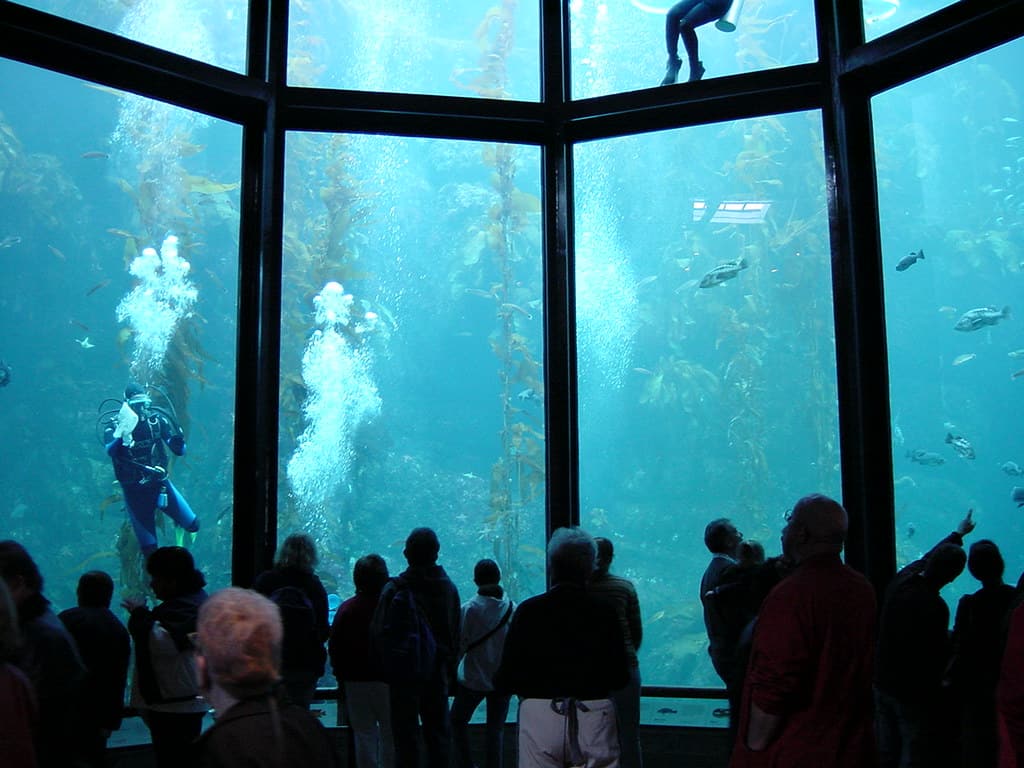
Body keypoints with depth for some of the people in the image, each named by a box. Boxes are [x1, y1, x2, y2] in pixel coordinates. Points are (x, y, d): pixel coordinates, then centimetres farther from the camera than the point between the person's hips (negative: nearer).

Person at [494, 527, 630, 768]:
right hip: (595, 716, 1)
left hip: (539, 717, 0)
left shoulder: (528, 610, -5)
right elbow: (620, 679, 1)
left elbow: (504, 682, -4)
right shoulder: (605, 612, -2)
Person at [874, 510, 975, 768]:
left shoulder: (899, 581, -5)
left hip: (883, 685, 7)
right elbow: (940, 657, -18)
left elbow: (925, 558, 16)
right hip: (914, 694, -7)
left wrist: (957, 534, 32)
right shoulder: (936, 607, -27)